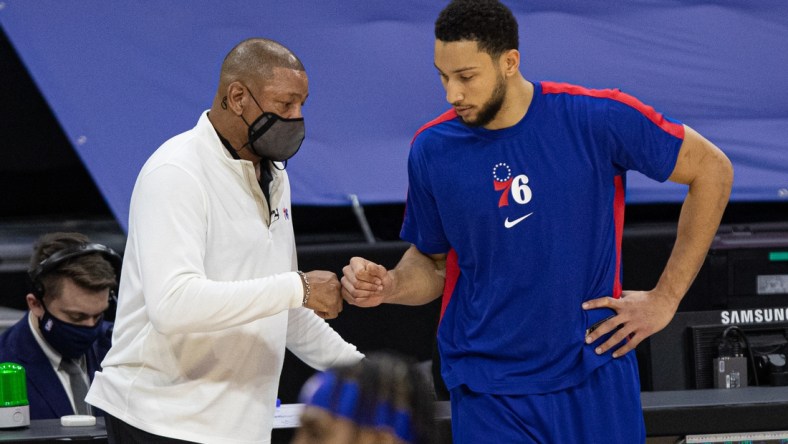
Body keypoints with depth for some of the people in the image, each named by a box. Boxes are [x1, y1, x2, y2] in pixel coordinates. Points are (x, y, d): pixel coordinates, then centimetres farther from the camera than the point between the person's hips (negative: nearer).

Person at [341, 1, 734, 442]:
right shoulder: (432, 150, -2)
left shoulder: (598, 119, -11)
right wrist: (389, 285, -11)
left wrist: (665, 299, -1)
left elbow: (712, 170, 0)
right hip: (489, 395, 1)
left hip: (596, 376, -1)